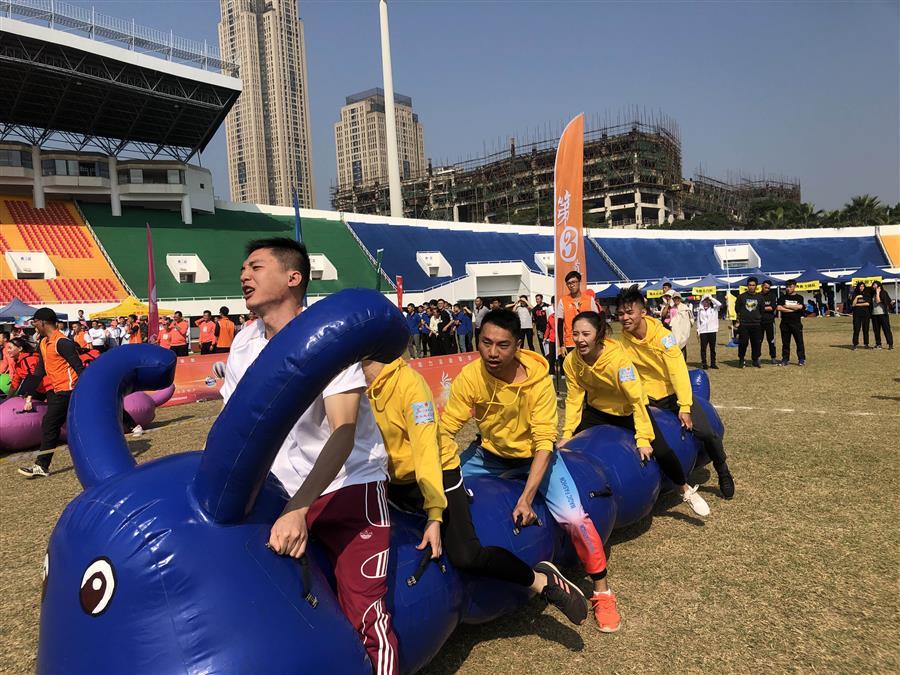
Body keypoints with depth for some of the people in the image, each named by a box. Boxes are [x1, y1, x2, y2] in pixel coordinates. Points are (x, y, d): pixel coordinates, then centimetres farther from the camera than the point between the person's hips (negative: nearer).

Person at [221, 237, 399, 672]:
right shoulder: (243, 345, 3)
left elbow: (343, 434, -24)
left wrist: (298, 510, -33)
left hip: (347, 487, -5)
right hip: (280, 494, 6)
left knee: (366, 619, -13)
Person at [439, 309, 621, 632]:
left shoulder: (539, 381, -28)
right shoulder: (469, 377, -22)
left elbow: (544, 444, -26)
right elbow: (446, 430, -21)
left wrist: (526, 499, -34)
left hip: (533, 456, -2)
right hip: (489, 454, 3)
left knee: (573, 518, -19)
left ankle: (602, 593, 6)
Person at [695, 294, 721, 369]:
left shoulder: (714, 308, 6)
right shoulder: (700, 310, 8)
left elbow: (719, 304, -14)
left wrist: (711, 298, -9)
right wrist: (698, 330, 7)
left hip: (712, 330, 0)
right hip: (703, 331, 0)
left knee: (712, 348, 4)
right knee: (703, 348, 0)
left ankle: (713, 363, 10)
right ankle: (704, 363, 6)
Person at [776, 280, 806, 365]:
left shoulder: (799, 297, 6)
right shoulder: (782, 297, 9)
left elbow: (799, 307, -13)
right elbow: (779, 308, -7)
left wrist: (787, 306, -6)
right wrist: (792, 309, -9)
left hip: (796, 323, -2)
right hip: (785, 323, 2)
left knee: (799, 341, 0)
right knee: (785, 342, 6)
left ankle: (801, 359, 6)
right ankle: (785, 359, 12)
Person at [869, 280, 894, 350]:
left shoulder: (883, 293, -4)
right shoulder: (873, 294, 12)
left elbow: (878, 301, -17)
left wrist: (877, 292, -12)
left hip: (883, 313, -6)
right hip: (874, 314, 6)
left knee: (886, 329, -5)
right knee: (876, 330, 7)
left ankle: (890, 344, -2)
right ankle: (878, 344, 13)